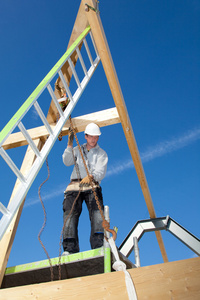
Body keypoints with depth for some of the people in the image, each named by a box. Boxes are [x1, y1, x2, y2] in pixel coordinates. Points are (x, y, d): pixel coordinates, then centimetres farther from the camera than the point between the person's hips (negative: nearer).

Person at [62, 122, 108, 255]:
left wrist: (91, 177, -26)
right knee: (70, 213, -17)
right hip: (75, 184, 2)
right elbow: (67, 162, 5)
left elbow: (101, 172, -3)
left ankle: (99, 246, -27)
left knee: (98, 213, -23)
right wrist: (70, 145, -7)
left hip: (92, 186, -1)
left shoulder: (102, 153, 14)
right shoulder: (78, 149, 23)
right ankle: (70, 248, -20)